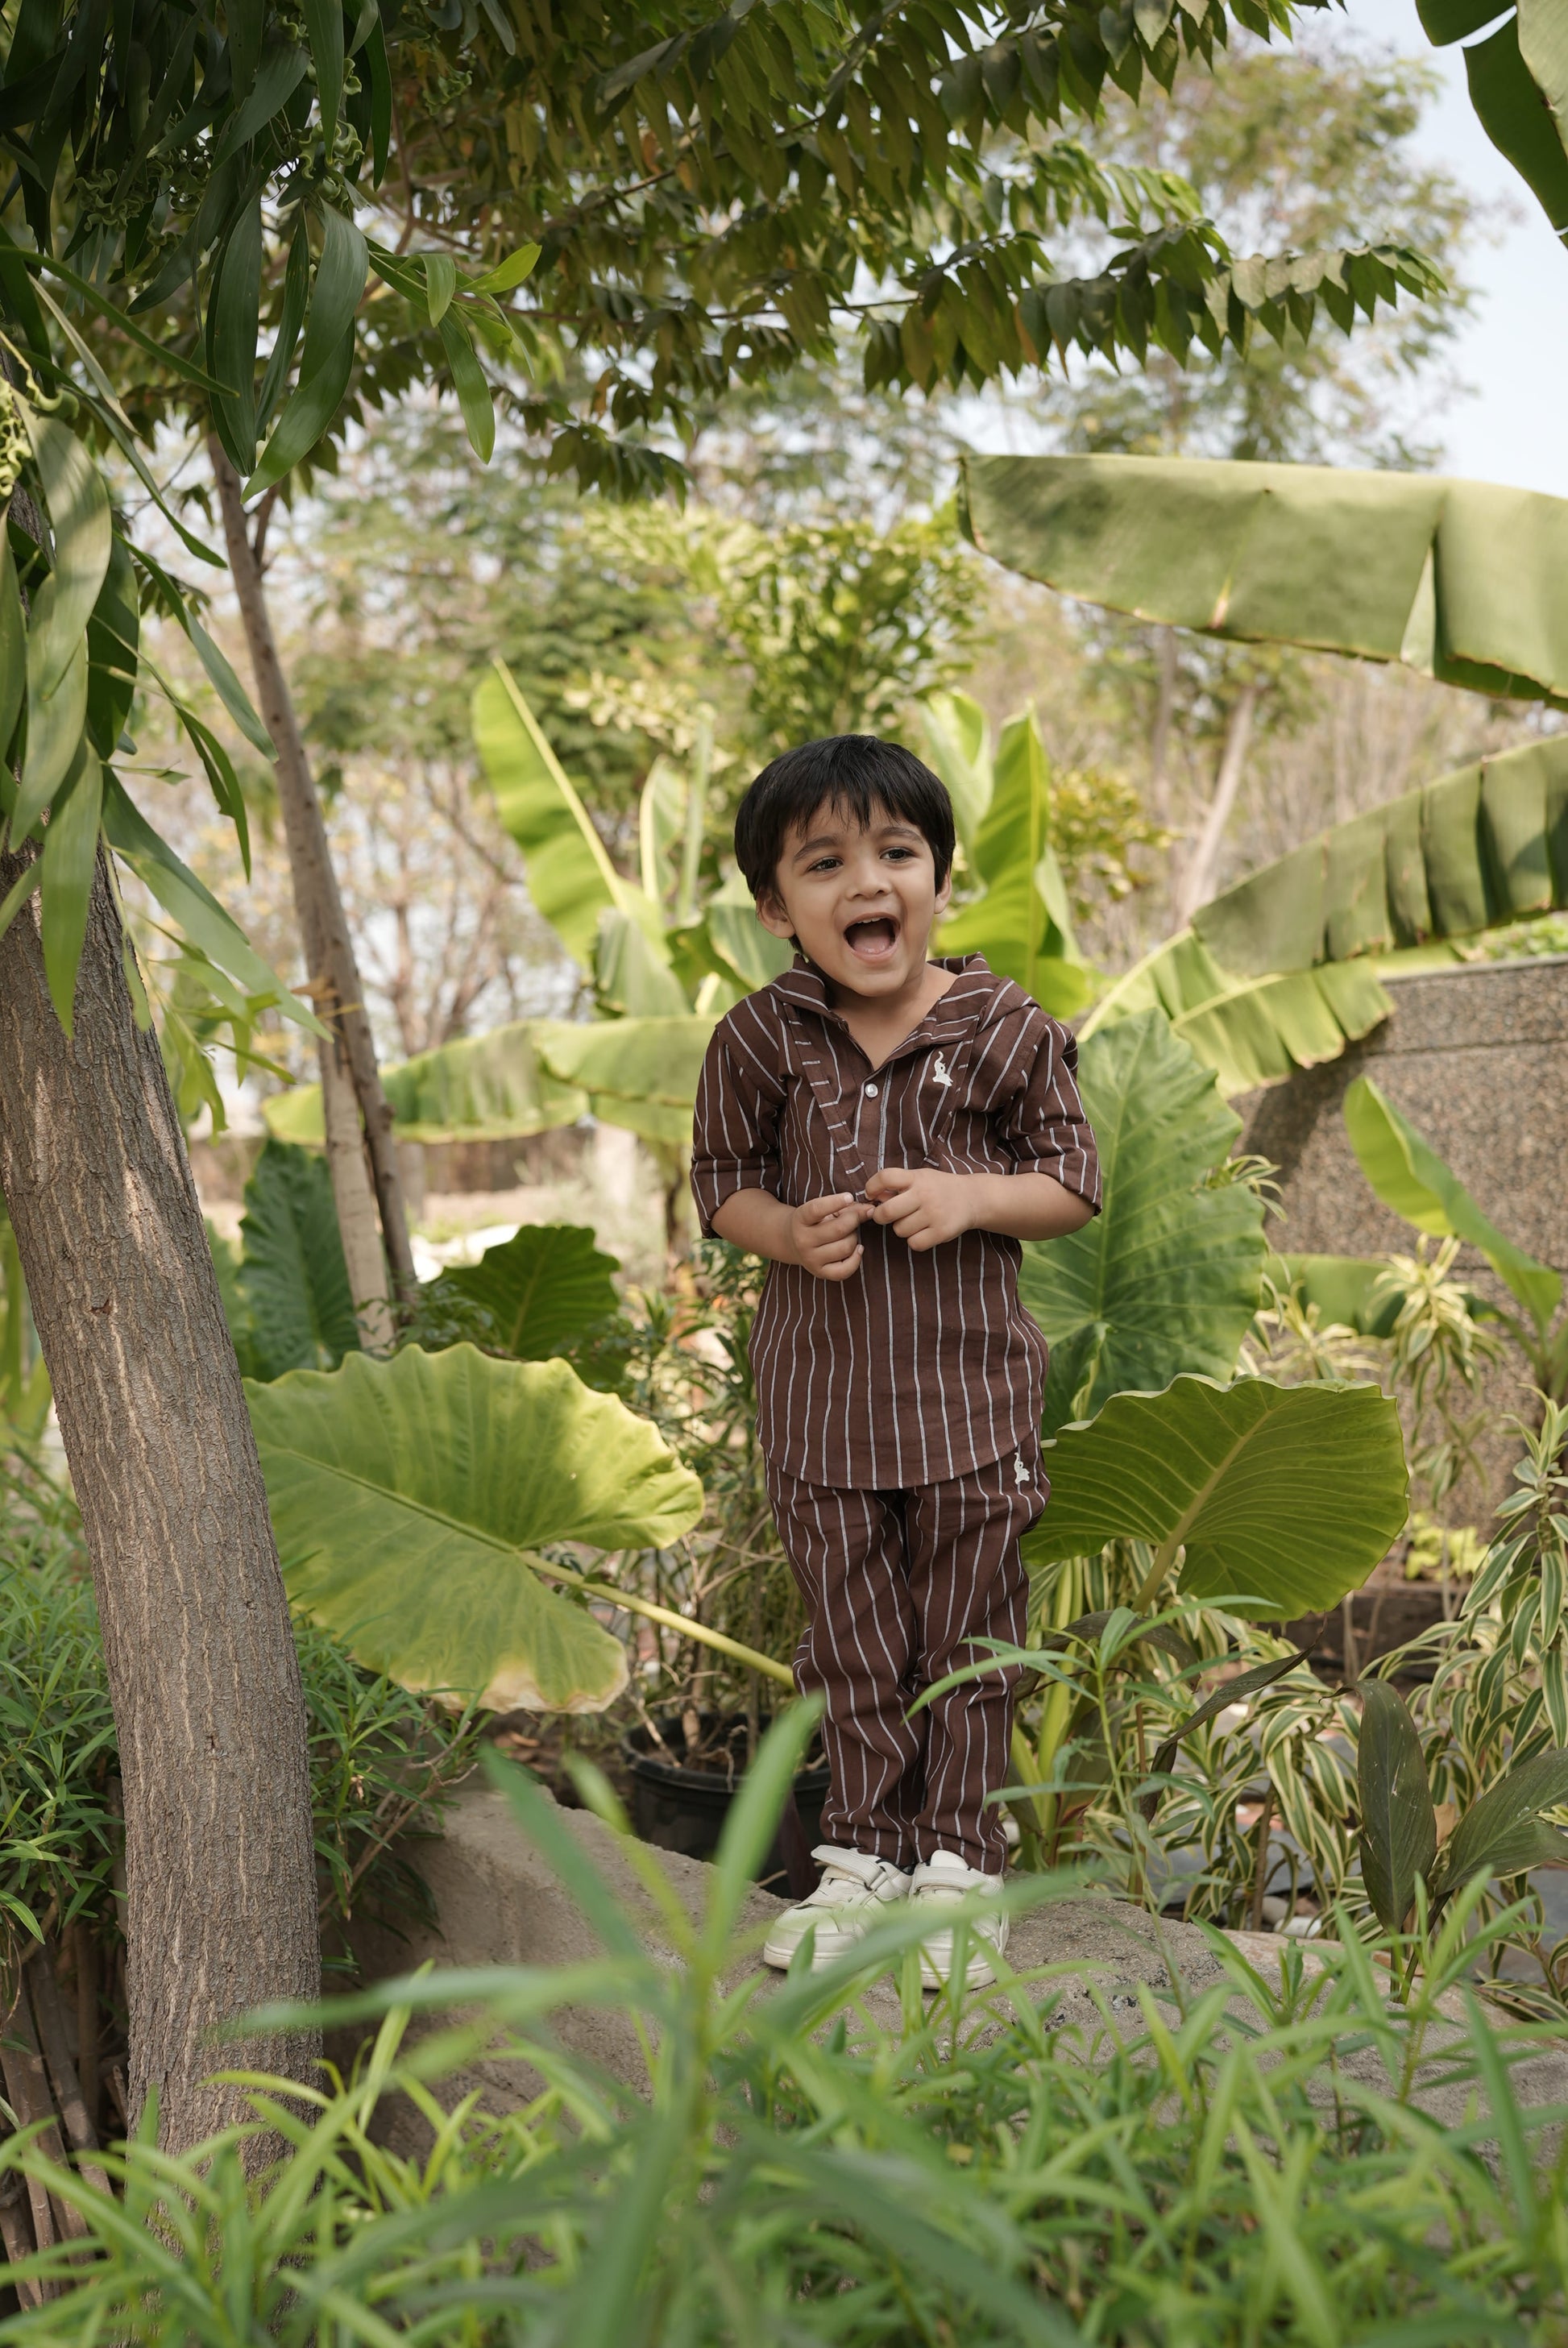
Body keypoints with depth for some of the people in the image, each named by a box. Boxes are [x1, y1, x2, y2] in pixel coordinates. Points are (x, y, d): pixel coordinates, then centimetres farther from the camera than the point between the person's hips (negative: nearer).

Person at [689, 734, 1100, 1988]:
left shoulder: (1007, 1029, -8)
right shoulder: (759, 1042, -6)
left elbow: (1074, 1179, 0)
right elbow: (721, 1179, 5)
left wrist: (974, 1198, -19)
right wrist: (784, 1229, -15)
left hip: (971, 1384, -1)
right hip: (820, 1391, 1)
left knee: (969, 1640, 10)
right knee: (851, 1642, 12)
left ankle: (961, 1860, 25)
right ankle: (864, 1853, 28)